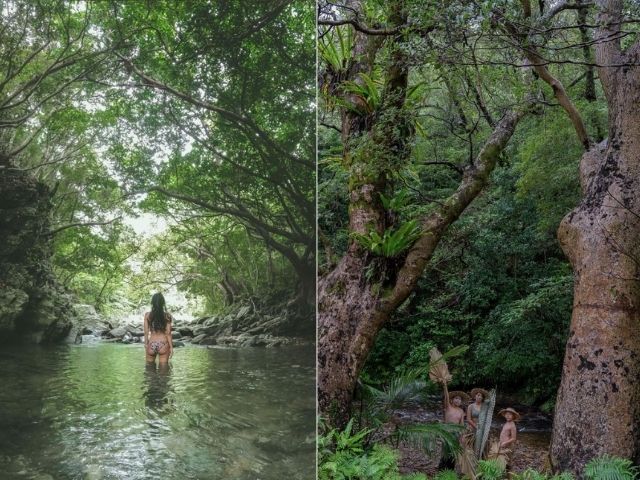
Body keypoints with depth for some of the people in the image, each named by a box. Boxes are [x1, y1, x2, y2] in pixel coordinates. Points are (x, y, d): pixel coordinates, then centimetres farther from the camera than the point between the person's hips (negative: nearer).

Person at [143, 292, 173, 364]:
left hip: (151, 344, 1)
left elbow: (146, 332, 1)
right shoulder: (167, 316, -6)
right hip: (163, 344, -1)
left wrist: (146, 345, 12)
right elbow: (168, 333, -6)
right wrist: (171, 347, 0)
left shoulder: (147, 315, -2)